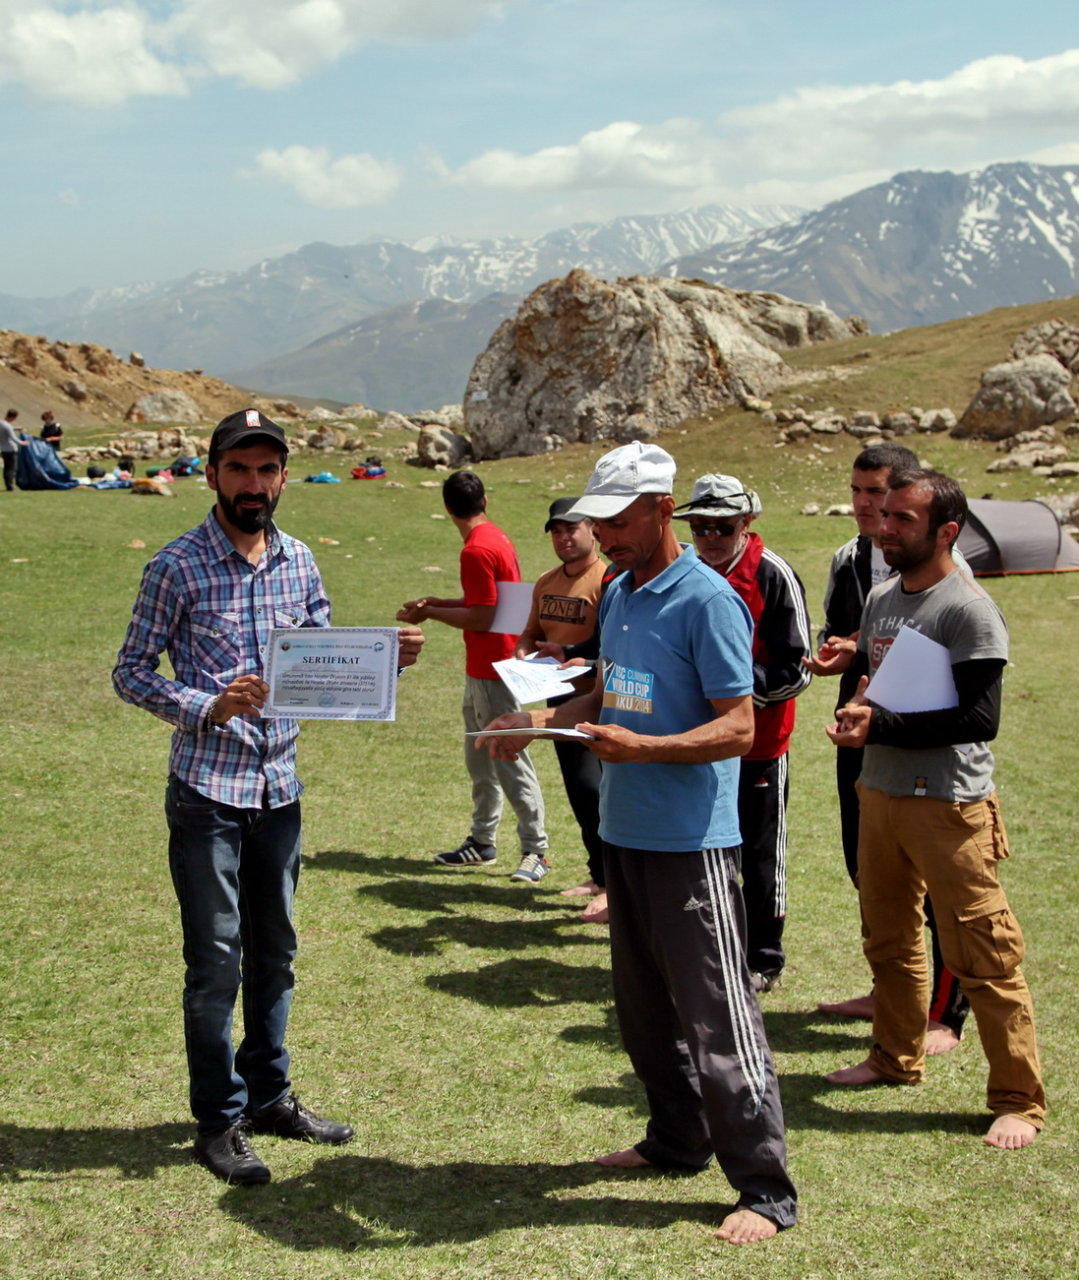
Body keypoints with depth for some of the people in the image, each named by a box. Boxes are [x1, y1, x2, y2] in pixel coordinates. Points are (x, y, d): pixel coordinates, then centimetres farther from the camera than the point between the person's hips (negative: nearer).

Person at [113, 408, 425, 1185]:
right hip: (207, 792, -5)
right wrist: (208, 708, -22)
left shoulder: (300, 561, 7)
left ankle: (268, 1094, 32)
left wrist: (385, 657, -5)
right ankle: (219, 1120, 16)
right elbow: (132, 673, -7)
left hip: (279, 788, 5)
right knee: (216, 962, 1)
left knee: (274, 953, 16)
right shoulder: (178, 567, -9)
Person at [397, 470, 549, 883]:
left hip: (491, 670, -10)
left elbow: (481, 619, -21)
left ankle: (536, 851, 1)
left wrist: (429, 613, -11)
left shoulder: (477, 550, -19)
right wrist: (439, 602, 15)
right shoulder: (498, 539, 11)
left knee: (510, 761, -5)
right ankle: (482, 841, 25)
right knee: (480, 760, 16)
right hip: (483, 668, 10)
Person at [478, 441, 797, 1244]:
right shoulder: (619, 594, 11)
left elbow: (739, 727, -18)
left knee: (717, 1019, -4)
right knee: (645, 1009, 19)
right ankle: (679, 1140, 36)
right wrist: (544, 719, 6)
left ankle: (767, 1189, 6)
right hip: (625, 833, 9)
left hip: (692, 844, -9)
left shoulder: (707, 601, -15)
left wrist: (640, 748, -29)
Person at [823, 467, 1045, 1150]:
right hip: (880, 793, 8)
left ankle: (1020, 1100, 6)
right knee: (888, 937, 19)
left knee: (982, 956, -5)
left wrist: (880, 727, -19)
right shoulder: (881, 598, 10)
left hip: (950, 805, -8)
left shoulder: (969, 609, -14)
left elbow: (980, 717, -20)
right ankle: (897, 1057, 37)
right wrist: (856, 705, 1)